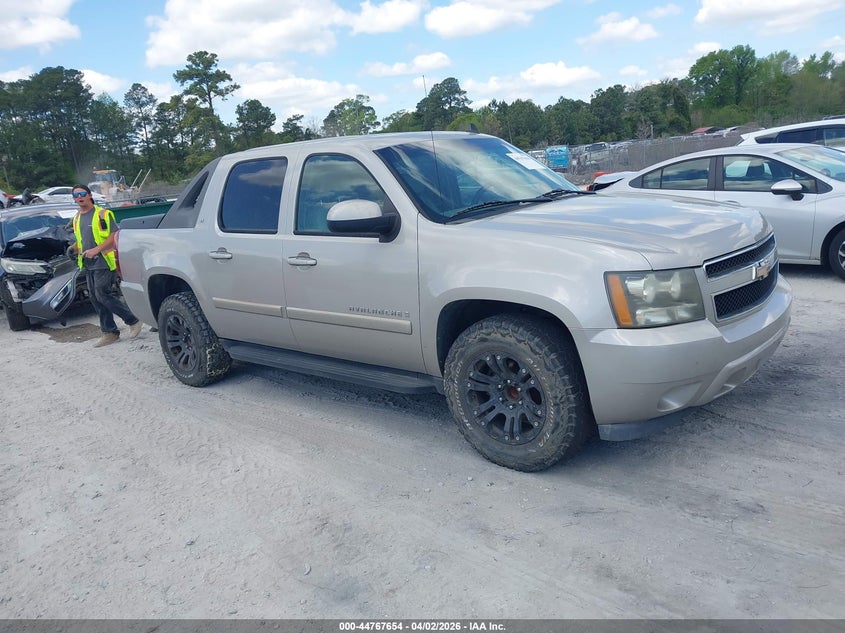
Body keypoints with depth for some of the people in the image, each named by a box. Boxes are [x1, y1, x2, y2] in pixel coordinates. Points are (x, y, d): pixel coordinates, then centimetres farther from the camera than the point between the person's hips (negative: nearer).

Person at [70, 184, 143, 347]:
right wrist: (75, 250, 8)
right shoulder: (77, 218, 16)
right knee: (96, 299, 7)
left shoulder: (102, 213, -7)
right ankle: (110, 332, 14)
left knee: (103, 295, -14)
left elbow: (114, 235, -13)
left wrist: (96, 250, -21)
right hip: (88, 265, 8)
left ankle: (133, 320, 0)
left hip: (104, 262, -8)